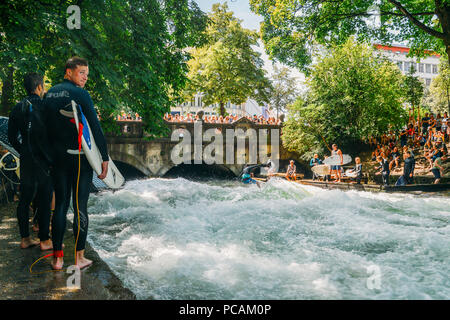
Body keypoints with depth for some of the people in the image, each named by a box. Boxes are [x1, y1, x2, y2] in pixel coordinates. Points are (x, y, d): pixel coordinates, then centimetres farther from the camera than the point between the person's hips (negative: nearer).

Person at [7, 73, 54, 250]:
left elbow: (12, 136, 12)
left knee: (25, 199, 12)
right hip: (42, 162, -7)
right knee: (44, 201, 1)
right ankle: (45, 241, 8)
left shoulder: (18, 108, 8)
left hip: (26, 160, 7)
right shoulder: (43, 107, -13)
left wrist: (23, 152, 19)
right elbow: (51, 135, -16)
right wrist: (52, 158, -7)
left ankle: (25, 239, 22)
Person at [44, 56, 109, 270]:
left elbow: (47, 127, 13)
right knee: (80, 206, 2)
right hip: (79, 157, -6)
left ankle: (57, 257, 15)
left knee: (60, 205, 10)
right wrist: (104, 158, -10)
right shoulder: (80, 94, -9)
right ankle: (79, 257, 9)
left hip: (57, 157, 6)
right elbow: (95, 128, -13)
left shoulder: (50, 94, 11)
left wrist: (50, 155, 18)